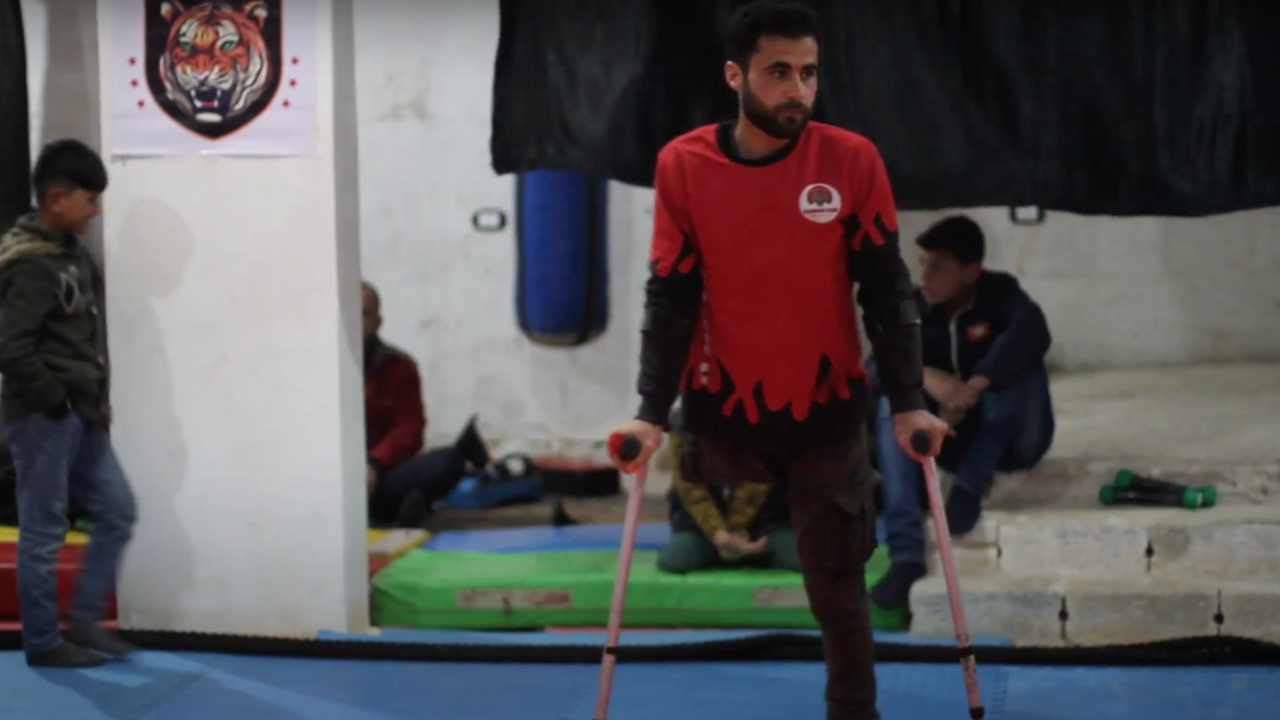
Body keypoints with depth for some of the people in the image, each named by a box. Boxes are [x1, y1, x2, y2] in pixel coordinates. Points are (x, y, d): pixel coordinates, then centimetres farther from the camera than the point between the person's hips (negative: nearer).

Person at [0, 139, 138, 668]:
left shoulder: (72, 254, 11)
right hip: (43, 419, -9)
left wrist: (97, 401, 12)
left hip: (80, 416, 9)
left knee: (116, 511, 12)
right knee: (44, 530, -1)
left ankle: (85, 619, 19)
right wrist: (55, 401, -16)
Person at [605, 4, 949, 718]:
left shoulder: (853, 160, -7)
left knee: (837, 587, 6)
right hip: (722, 411, 0)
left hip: (828, 411, 0)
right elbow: (671, 297, -4)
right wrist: (652, 412, -12)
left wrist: (909, 403, -10)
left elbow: (886, 288, -3)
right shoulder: (684, 164, -6)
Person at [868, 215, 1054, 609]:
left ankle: (971, 485, -24)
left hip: (1013, 440, -3)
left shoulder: (999, 291, -13)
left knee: (1015, 357, -28)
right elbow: (878, 365, -18)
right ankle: (906, 553, -37)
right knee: (895, 401, -25)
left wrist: (973, 387, -45)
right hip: (955, 440, 3)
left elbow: (1033, 332, -35)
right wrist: (925, 376, -39)